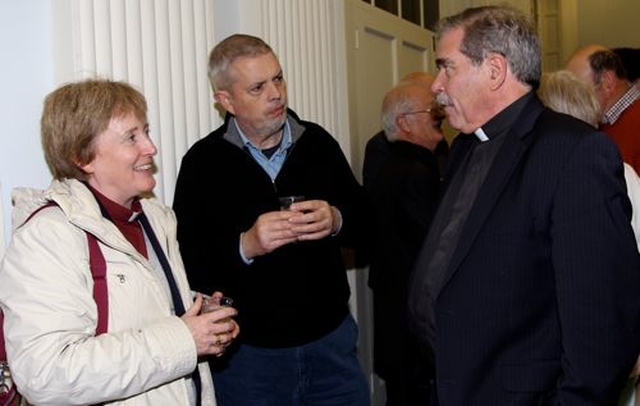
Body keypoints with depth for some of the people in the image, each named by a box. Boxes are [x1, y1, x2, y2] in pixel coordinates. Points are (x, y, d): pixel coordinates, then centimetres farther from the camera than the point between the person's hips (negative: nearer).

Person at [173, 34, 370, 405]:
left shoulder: (317, 142, 3)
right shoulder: (203, 162, -8)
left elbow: (364, 219, 6)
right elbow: (189, 263, -11)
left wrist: (336, 221, -15)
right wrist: (245, 246, -27)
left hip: (331, 338, 3)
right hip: (248, 351, -3)